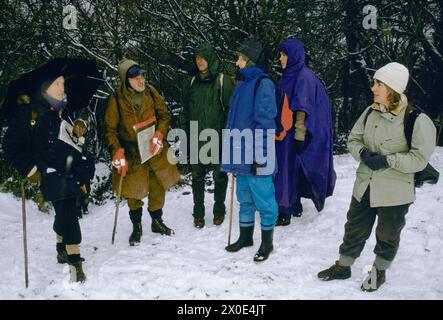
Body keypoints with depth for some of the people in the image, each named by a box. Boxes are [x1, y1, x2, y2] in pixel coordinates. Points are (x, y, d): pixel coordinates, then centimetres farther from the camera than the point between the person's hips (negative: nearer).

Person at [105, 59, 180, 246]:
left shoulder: (150, 93, -4)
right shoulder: (117, 100, -12)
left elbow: (164, 115, 3)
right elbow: (110, 129, -8)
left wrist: (159, 134, -13)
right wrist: (117, 152, -19)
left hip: (155, 150, 3)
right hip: (131, 153, -3)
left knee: (158, 187, 13)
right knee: (133, 192, 5)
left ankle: (157, 221, 34)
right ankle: (136, 227, 25)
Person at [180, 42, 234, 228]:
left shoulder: (222, 81, -4)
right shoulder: (192, 82, 10)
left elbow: (231, 108, -6)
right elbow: (185, 111, 15)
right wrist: (184, 133, 10)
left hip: (217, 138, -4)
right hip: (196, 138, 4)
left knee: (220, 176, 7)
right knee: (197, 176, 8)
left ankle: (219, 210, 23)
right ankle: (198, 212, 19)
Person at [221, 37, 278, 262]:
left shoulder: (263, 84, -13)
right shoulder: (242, 84, 13)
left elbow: (265, 123, -17)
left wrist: (260, 157, -18)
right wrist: (233, 150, 20)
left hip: (255, 158, -8)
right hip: (241, 155, 8)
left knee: (263, 199, 5)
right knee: (245, 199, 19)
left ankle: (267, 243, 19)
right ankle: (245, 237, 34)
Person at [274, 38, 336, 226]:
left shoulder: (304, 76, -13)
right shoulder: (289, 76, 13)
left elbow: (303, 109, -18)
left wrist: (299, 136, -20)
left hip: (293, 135, -9)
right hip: (284, 132, 9)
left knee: (289, 171, -4)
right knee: (289, 171, 15)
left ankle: (285, 213, 3)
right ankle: (295, 207, 27)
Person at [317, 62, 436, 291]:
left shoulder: (415, 118, -18)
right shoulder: (371, 112, -1)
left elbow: (420, 158, -18)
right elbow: (353, 139, 9)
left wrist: (387, 160, -24)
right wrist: (363, 153, -11)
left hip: (395, 190, -5)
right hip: (365, 185, 5)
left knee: (387, 235, 15)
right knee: (354, 229, 17)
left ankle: (379, 272, 38)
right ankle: (343, 266, 35)